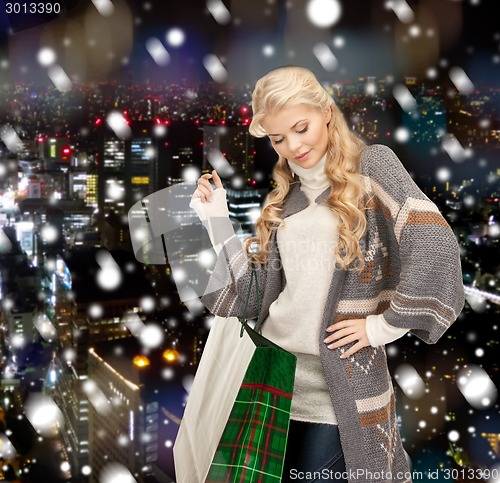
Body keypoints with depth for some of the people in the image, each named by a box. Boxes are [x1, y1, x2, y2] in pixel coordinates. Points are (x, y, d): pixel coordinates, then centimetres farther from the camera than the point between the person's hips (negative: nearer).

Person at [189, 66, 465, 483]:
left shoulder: (370, 165, -5)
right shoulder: (286, 195, 13)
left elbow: (435, 245, -19)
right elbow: (260, 284, 9)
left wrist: (384, 325, -15)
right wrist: (218, 221, 7)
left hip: (339, 384, -5)